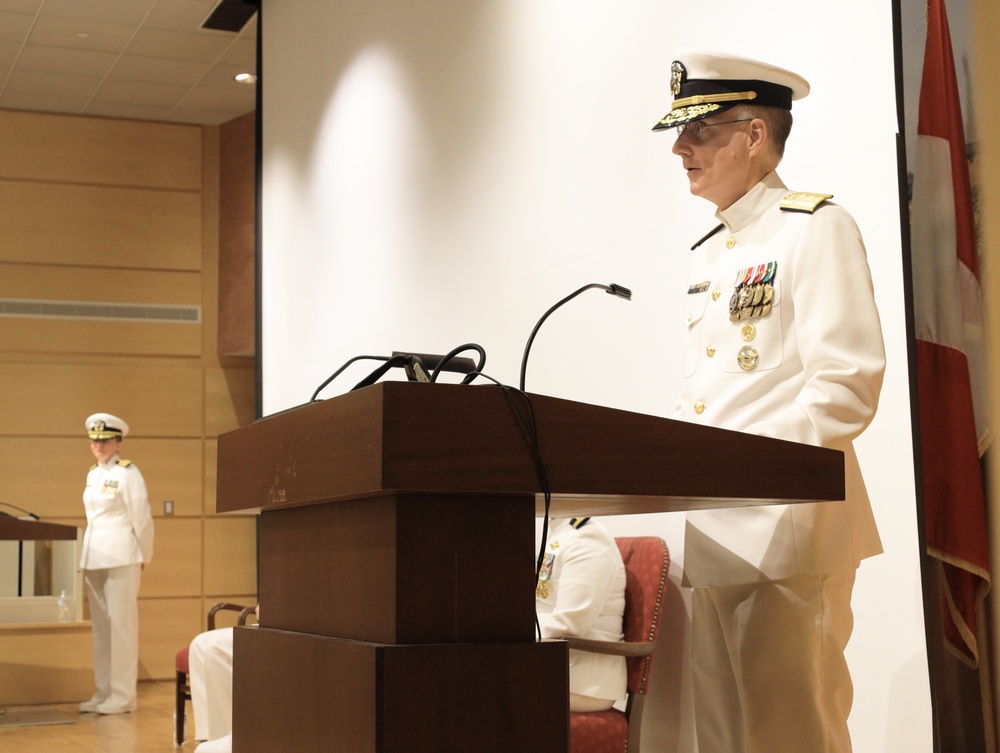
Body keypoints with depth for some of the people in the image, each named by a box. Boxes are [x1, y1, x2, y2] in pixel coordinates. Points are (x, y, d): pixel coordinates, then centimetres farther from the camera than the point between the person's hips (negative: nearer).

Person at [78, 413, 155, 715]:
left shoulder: (128, 473, -7)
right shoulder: (92, 474, 14)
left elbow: (142, 519, -6)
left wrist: (143, 557, 0)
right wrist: (88, 559, 18)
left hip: (120, 557, -7)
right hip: (94, 557, 7)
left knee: (121, 623, -6)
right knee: (100, 626, 8)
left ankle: (123, 696, -2)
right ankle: (103, 692, 15)